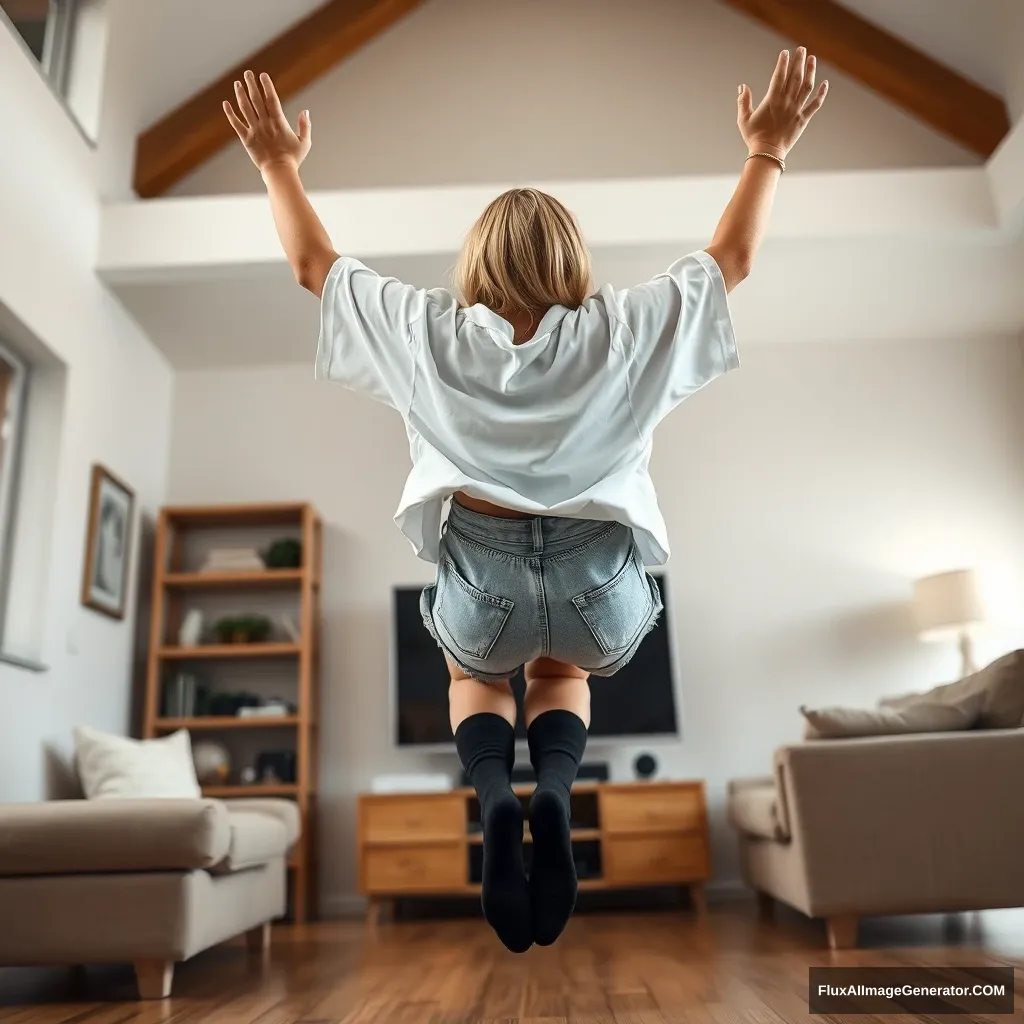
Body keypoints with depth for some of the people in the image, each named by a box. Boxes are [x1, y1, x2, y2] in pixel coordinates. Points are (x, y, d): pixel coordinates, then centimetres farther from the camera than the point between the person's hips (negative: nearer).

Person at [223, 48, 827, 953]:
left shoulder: (432, 332, 3)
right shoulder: (622, 331, 2)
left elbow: (314, 263, 16)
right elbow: (733, 256, 14)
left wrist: (280, 166, 29)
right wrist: (769, 152, 25)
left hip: (482, 574, 0)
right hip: (602, 582, 1)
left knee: (476, 675, 33)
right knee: (561, 674, 34)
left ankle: (495, 798, 0)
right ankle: (555, 793, 0)